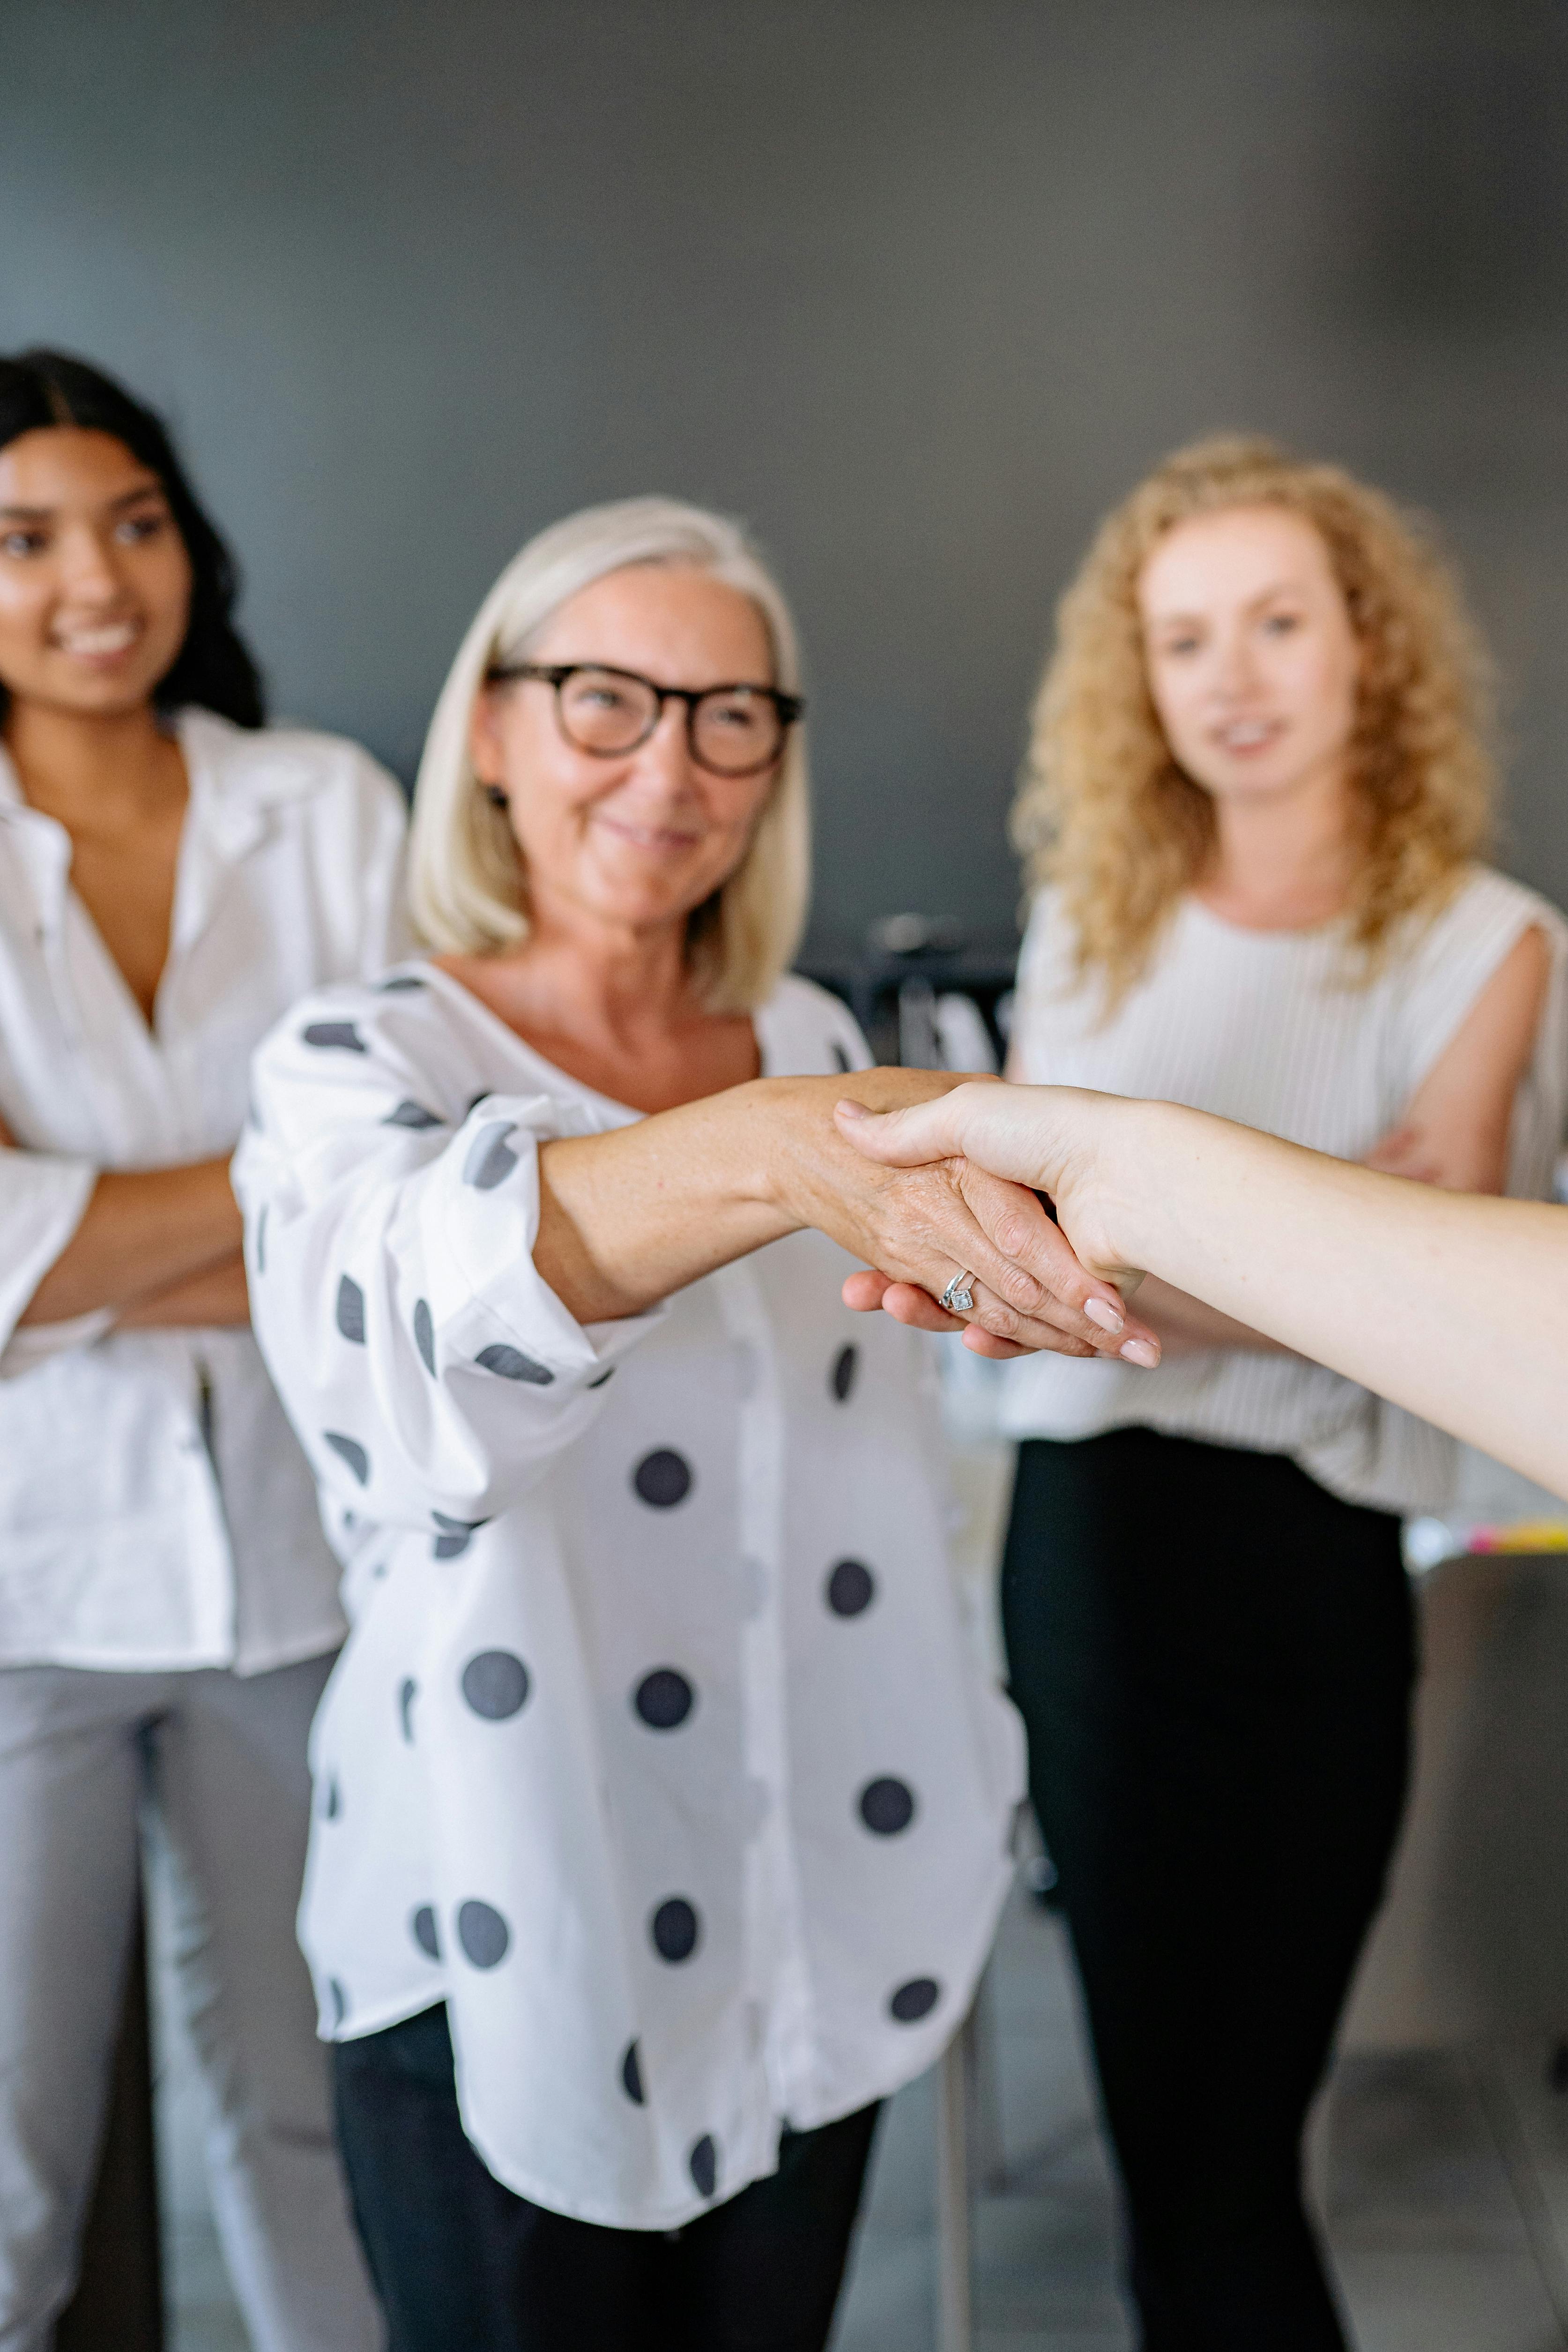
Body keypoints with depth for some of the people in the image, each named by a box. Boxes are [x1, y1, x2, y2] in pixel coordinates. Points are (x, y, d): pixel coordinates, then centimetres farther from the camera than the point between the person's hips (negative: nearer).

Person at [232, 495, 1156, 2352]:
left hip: (823, 1935, 5)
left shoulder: (819, 1047, 3)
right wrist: (779, 1148, -56)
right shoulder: (356, 1065, -13)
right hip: (511, 1959, -4)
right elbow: (408, 1307, -38)